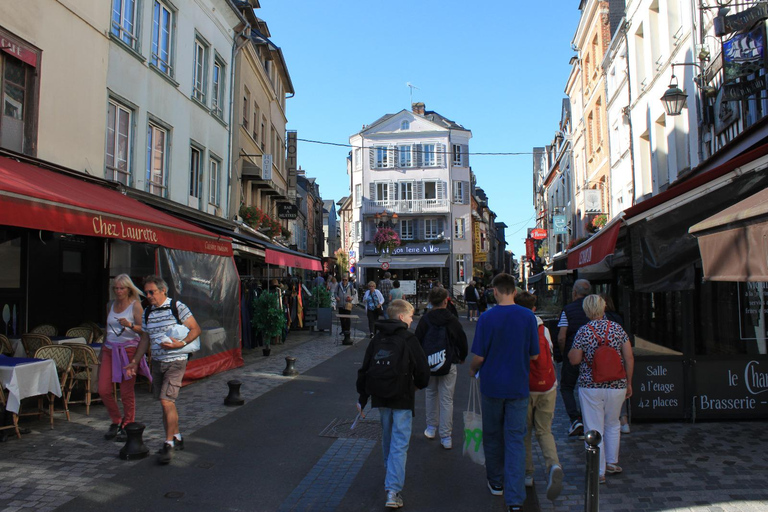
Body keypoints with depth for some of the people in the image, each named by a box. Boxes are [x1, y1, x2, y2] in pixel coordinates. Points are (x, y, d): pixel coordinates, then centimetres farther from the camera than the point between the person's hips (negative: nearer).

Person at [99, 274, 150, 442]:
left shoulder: (135, 305, -3)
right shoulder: (110, 305, 14)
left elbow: (142, 329, -11)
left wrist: (130, 325, -28)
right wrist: (102, 350, 23)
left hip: (128, 350, -5)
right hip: (110, 350, 6)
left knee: (126, 392, -1)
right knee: (103, 390, 1)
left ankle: (127, 426, 14)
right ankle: (116, 421, 22)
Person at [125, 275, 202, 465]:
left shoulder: (177, 307, -9)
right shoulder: (147, 313, 10)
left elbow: (196, 329, -8)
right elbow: (145, 339, 18)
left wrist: (181, 344, -22)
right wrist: (134, 361, 15)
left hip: (175, 361, -7)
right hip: (157, 362, 7)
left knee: (166, 401, -13)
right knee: (165, 402, 12)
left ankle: (169, 444, -2)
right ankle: (177, 437, 26)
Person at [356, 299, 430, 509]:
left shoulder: (377, 340, 6)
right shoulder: (408, 339, -9)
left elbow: (364, 370, 8)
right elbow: (422, 368, -8)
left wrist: (362, 398, 16)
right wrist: (419, 384, 14)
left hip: (380, 398, 5)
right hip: (403, 398, -5)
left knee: (387, 438, 23)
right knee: (399, 444, -3)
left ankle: (392, 474, 40)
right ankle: (393, 490, -9)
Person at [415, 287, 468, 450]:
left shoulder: (424, 320, -6)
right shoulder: (453, 320, -7)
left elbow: (417, 342, -1)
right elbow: (462, 341, 2)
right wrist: (462, 358, 21)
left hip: (428, 364, 1)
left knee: (431, 395, 20)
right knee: (447, 399, 2)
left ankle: (431, 428, 30)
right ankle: (446, 437, 3)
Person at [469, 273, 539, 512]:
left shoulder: (487, 318, -12)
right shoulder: (528, 316, -7)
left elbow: (479, 356, -10)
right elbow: (534, 354, 0)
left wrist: (472, 370, 12)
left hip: (492, 385, -1)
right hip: (518, 386, 1)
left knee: (493, 436, 17)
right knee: (515, 440, 3)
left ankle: (496, 483, 32)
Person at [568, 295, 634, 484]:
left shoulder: (583, 332, -9)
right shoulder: (617, 328, 0)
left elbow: (574, 360, -7)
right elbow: (629, 358, 0)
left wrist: (571, 350, 15)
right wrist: (628, 383, 10)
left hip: (590, 386, -3)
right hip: (616, 385, 4)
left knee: (594, 429, 4)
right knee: (612, 424, 23)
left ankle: (599, 472, 8)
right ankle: (612, 462, 34)